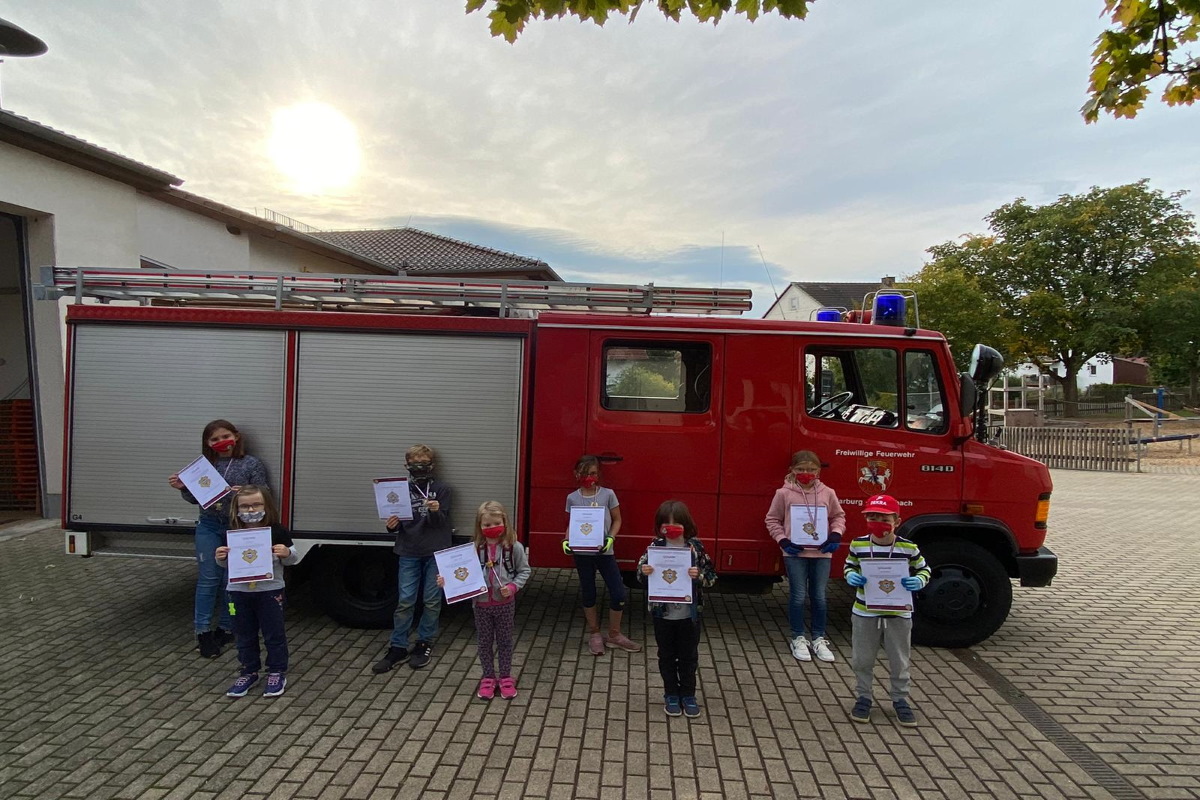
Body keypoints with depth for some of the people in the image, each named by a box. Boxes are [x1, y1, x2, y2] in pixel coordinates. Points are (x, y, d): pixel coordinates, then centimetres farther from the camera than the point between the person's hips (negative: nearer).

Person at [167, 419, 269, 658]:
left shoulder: (252, 465, -4)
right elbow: (195, 498, 11)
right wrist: (183, 488, -8)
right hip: (209, 527, 2)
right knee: (208, 579, 2)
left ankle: (225, 628, 21)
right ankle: (203, 631, 11)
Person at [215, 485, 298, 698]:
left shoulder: (277, 532, -10)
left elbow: (292, 559, -3)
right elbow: (226, 564, 9)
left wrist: (287, 554, -24)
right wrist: (221, 558, -13)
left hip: (270, 591, -3)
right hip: (240, 591, 3)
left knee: (274, 634, 6)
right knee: (245, 635, 15)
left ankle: (277, 672, 20)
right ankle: (249, 672, 30)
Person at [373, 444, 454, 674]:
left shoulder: (441, 490, 2)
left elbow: (442, 522, -5)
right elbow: (397, 522, 10)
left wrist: (436, 511, -27)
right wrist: (392, 525, -13)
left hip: (435, 552, -1)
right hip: (408, 552, 1)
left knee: (432, 601, 5)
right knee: (404, 601, 2)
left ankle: (424, 644, 19)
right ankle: (398, 648, 10)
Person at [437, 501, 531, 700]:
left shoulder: (514, 547, -13)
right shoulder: (475, 549, -9)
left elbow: (524, 571, -4)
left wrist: (513, 587, -18)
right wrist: (447, 581, -20)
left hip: (505, 604, -1)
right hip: (481, 604, 1)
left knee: (504, 641, 14)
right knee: (484, 642, 15)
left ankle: (506, 677, 32)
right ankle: (488, 678, 33)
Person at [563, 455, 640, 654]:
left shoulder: (608, 494, -4)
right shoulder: (572, 498, -1)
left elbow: (617, 520, 3)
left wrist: (611, 538, -14)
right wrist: (566, 540, -12)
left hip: (604, 552, 0)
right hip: (582, 553, 0)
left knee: (619, 593, -2)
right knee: (588, 593, 12)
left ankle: (614, 635, 20)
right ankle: (594, 634, 30)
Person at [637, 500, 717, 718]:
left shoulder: (695, 547, -9)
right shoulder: (655, 547, -8)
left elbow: (711, 576, -5)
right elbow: (640, 576, -2)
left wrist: (699, 575, -25)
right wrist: (643, 572, -25)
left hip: (689, 613, 0)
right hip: (662, 613, 0)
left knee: (689, 656, 13)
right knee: (667, 655, 15)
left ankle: (688, 695, 31)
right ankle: (671, 695, 32)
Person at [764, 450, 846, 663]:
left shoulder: (827, 493, 2)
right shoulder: (784, 493, -5)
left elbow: (838, 516, 13)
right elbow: (772, 520, 2)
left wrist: (836, 535, -3)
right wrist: (783, 540, -8)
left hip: (821, 552, 2)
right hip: (795, 552, -2)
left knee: (819, 597, 10)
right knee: (798, 596, 3)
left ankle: (819, 638, 25)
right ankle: (799, 638, 19)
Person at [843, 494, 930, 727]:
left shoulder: (908, 547, -11)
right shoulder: (858, 545, -8)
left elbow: (924, 569, 3)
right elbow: (849, 566, 8)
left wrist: (919, 581, -17)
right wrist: (850, 576, -14)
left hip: (899, 614, -1)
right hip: (865, 613, 1)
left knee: (899, 661, 14)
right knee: (862, 660, 13)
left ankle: (900, 699, 33)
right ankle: (864, 697, 30)